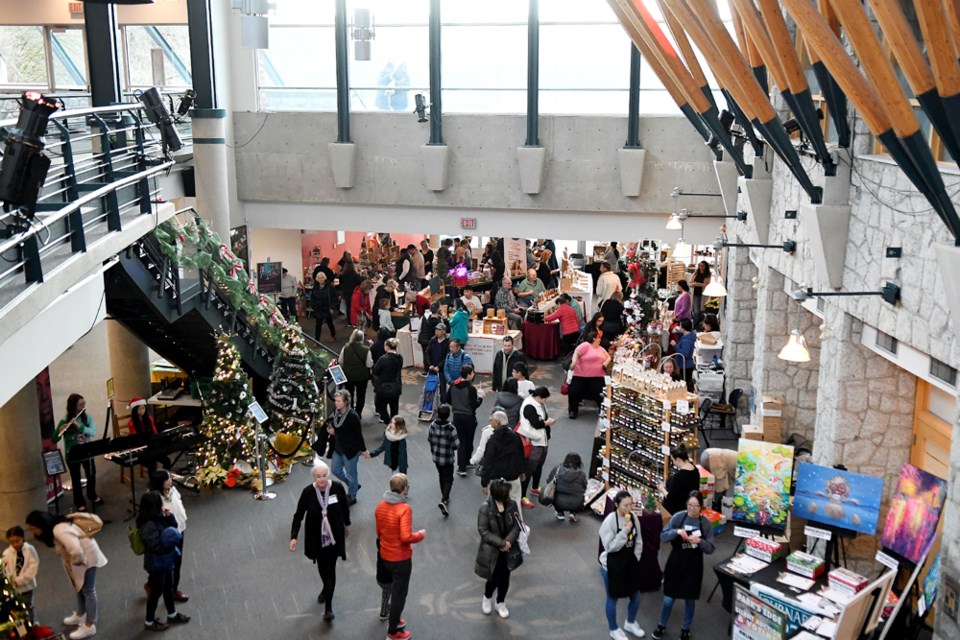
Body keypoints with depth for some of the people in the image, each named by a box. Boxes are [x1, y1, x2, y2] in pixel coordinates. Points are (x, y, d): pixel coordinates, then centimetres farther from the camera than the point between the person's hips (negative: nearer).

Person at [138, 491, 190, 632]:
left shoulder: (158, 517, -4)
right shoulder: (149, 526, -32)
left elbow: (173, 527, 7)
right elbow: (157, 546, -31)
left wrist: (169, 517, -11)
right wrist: (171, 540, -21)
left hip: (165, 560, 9)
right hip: (156, 563, -9)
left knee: (168, 587, 23)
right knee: (156, 591, 9)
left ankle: (172, 615, 42)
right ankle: (149, 622, 28)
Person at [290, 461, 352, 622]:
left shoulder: (337, 488, -16)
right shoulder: (308, 492, -17)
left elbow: (345, 507, 2)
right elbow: (298, 515, -12)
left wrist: (347, 524, 16)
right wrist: (294, 536, -19)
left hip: (334, 535, -1)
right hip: (316, 536, 1)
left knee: (330, 568, -1)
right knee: (321, 566, 20)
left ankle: (328, 606, 8)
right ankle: (326, 589, 50)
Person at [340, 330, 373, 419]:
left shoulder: (345, 348, -13)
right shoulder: (366, 350, -21)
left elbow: (340, 362, -4)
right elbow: (369, 364, -17)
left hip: (348, 375, 2)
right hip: (362, 376, -2)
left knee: (349, 394, 20)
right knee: (360, 395, 17)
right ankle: (358, 413, 23)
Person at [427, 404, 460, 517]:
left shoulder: (433, 425, -11)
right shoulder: (451, 428, -25)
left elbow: (429, 439, 2)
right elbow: (456, 445, -20)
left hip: (436, 456, 5)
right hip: (447, 459, -5)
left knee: (442, 476, 24)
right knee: (448, 479, 6)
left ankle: (445, 497, 39)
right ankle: (444, 500, -11)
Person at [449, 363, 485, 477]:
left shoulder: (453, 385, -3)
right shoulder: (471, 388, -21)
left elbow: (449, 400, 7)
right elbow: (474, 405, -19)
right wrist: (480, 397, -4)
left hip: (457, 416, 4)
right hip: (469, 417, -4)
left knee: (461, 441, 8)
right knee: (469, 440, 17)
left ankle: (461, 467, 2)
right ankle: (467, 462, 33)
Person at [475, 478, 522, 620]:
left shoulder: (511, 505, -8)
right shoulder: (485, 508, -21)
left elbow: (516, 526, -5)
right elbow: (484, 531, -18)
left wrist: (508, 541, -20)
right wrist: (501, 543, -21)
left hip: (508, 549, 4)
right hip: (491, 550, -4)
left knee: (505, 578, 13)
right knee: (494, 578, 5)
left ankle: (501, 603, 36)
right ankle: (487, 599, 37)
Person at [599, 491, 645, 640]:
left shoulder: (634, 518, -4)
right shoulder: (609, 521, -23)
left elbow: (638, 541, 7)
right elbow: (610, 547, -25)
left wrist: (635, 558, -1)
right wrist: (625, 531, -30)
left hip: (630, 564, 6)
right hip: (612, 566, -5)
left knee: (635, 596, 19)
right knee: (613, 598, 14)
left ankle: (630, 623, 47)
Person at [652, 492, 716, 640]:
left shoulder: (706, 524, -6)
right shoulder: (678, 517, -9)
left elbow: (710, 548, -5)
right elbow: (663, 536, -9)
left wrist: (699, 541, -24)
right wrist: (677, 532, -27)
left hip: (694, 566, 0)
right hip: (675, 563, 0)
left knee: (690, 599, 14)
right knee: (669, 598, 10)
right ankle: (662, 626, 31)